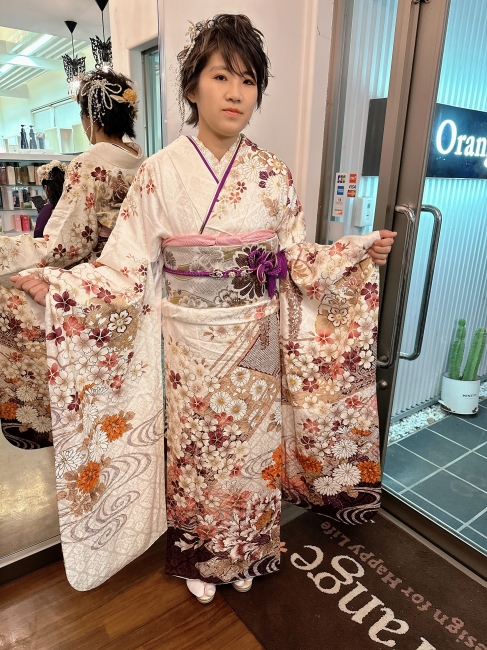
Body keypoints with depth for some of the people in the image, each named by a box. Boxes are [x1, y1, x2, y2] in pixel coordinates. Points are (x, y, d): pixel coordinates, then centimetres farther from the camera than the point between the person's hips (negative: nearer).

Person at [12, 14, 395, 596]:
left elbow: (297, 257, 6)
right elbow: (130, 265, -8)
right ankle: (198, 557, 44)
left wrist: (359, 254, -2)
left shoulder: (273, 175, 0)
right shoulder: (160, 172, -7)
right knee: (195, 449, 15)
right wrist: (57, 288, -21)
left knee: (252, 444, 17)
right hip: (193, 341, -2)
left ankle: (247, 554, 45)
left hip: (258, 339, 2)